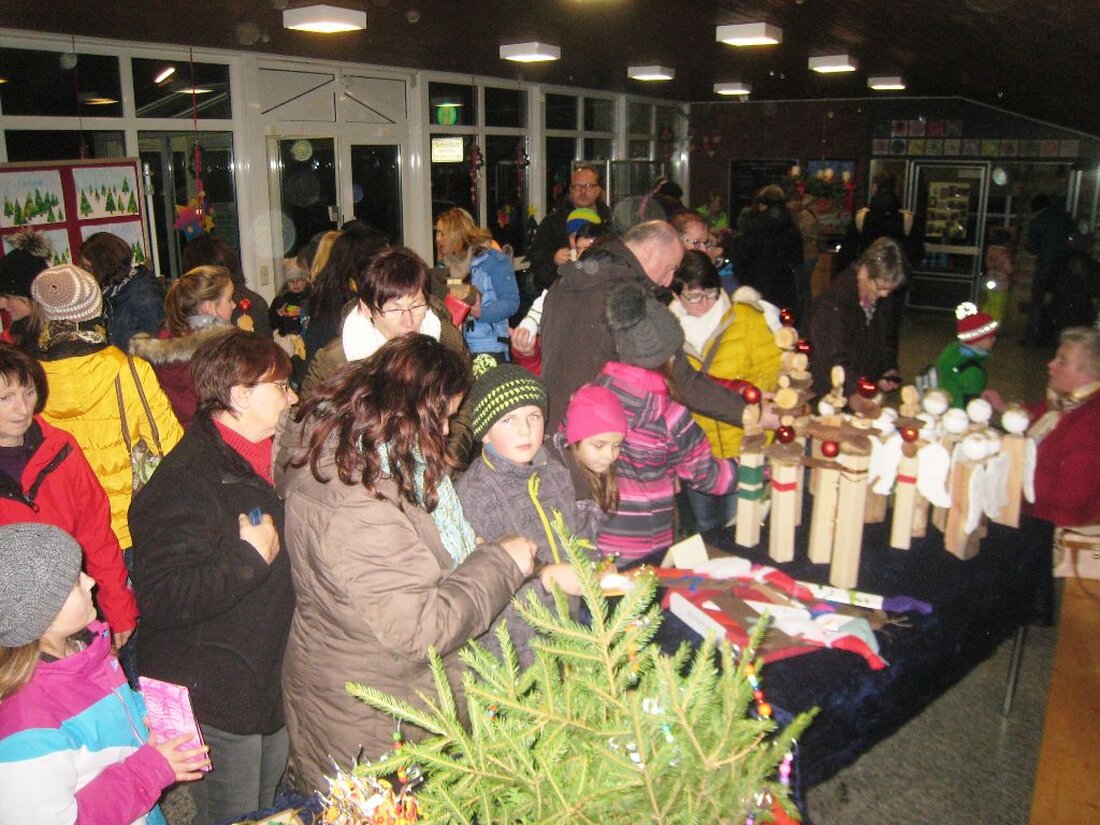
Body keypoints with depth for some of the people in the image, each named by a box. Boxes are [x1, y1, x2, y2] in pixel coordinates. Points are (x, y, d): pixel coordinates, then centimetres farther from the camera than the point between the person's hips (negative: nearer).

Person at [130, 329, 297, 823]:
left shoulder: (261, 459, 9)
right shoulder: (184, 482, -24)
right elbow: (161, 599, -32)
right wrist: (251, 557, -30)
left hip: (269, 685, 9)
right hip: (215, 698, -9)